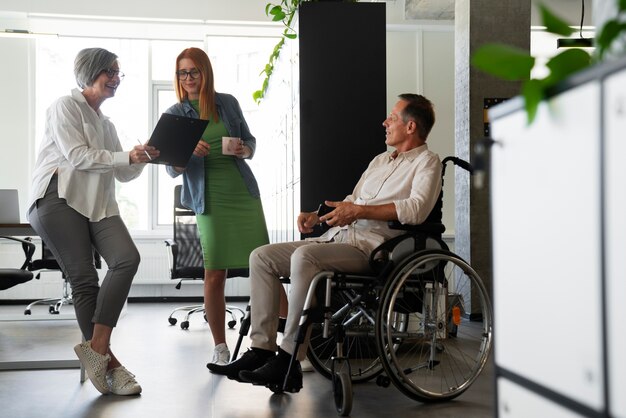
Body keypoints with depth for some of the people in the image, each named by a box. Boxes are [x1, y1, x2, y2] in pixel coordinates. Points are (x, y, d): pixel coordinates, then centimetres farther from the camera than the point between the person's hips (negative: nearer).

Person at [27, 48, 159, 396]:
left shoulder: (106, 124, 28)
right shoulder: (66, 107, 6)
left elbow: (124, 174, 23)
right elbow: (77, 156, -9)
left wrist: (142, 159, 4)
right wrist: (126, 156, -13)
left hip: (98, 204, 6)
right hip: (61, 198, -6)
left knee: (128, 258, -20)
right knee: (84, 278, -10)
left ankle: (97, 348, -18)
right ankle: (107, 361, -4)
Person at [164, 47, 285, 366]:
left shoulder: (228, 103, 9)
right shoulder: (176, 114, 5)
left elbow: (250, 140, 18)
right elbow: (172, 169, 1)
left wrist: (245, 150, -6)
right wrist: (189, 153, -20)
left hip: (244, 193, 1)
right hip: (210, 200, -1)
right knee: (214, 274, -3)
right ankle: (220, 347, 11)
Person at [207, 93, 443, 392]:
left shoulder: (426, 161, 3)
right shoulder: (379, 160, 28)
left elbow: (416, 209, -16)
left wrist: (359, 211, -21)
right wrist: (316, 216, 12)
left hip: (370, 245, -9)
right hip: (337, 237, 9)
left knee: (304, 256, -35)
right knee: (262, 256, -5)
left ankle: (289, 361, -31)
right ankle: (261, 349, -10)